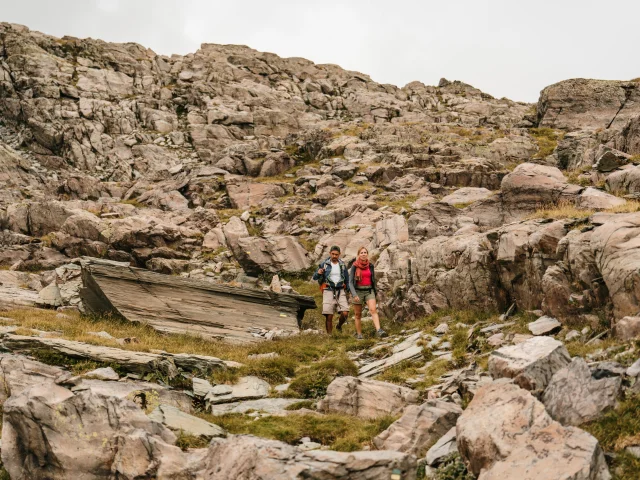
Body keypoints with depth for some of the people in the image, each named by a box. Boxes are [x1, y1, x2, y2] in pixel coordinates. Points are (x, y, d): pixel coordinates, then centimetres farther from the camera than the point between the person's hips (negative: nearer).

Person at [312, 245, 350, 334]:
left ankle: (339, 326, 18)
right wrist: (318, 273, -19)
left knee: (345, 313, -12)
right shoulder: (324, 264, 4)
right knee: (329, 316, -7)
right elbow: (315, 277, 4)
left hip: (340, 291, 2)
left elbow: (347, 280, 18)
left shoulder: (342, 265, 11)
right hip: (328, 291, -2)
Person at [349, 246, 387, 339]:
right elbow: (351, 282, -8)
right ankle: (359, 334, 21)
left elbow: (373, 280, 12)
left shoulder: (370, 266, 2)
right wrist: (354, 295, -21)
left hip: (369, 291, 1)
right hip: (358, 292, -1)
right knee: (358, 315, 7)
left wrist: (375, 293, 16)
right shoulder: (354, 266, -6)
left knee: (373, 310, -19)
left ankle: (379, 331, -33)